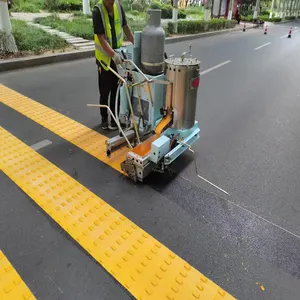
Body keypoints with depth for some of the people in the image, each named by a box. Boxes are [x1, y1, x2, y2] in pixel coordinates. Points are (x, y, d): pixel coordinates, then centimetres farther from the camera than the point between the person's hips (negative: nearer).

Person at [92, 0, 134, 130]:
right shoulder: (97, 11, -17)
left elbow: (125, 27, 10)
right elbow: (101, 38, -23)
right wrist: (113, 54, -35)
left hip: (118, 55, 4)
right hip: (104, 57, -4)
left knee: (116, 89, 9)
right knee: (104, 91, 5)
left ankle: (114, 119, 21)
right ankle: (104, 119, 22)